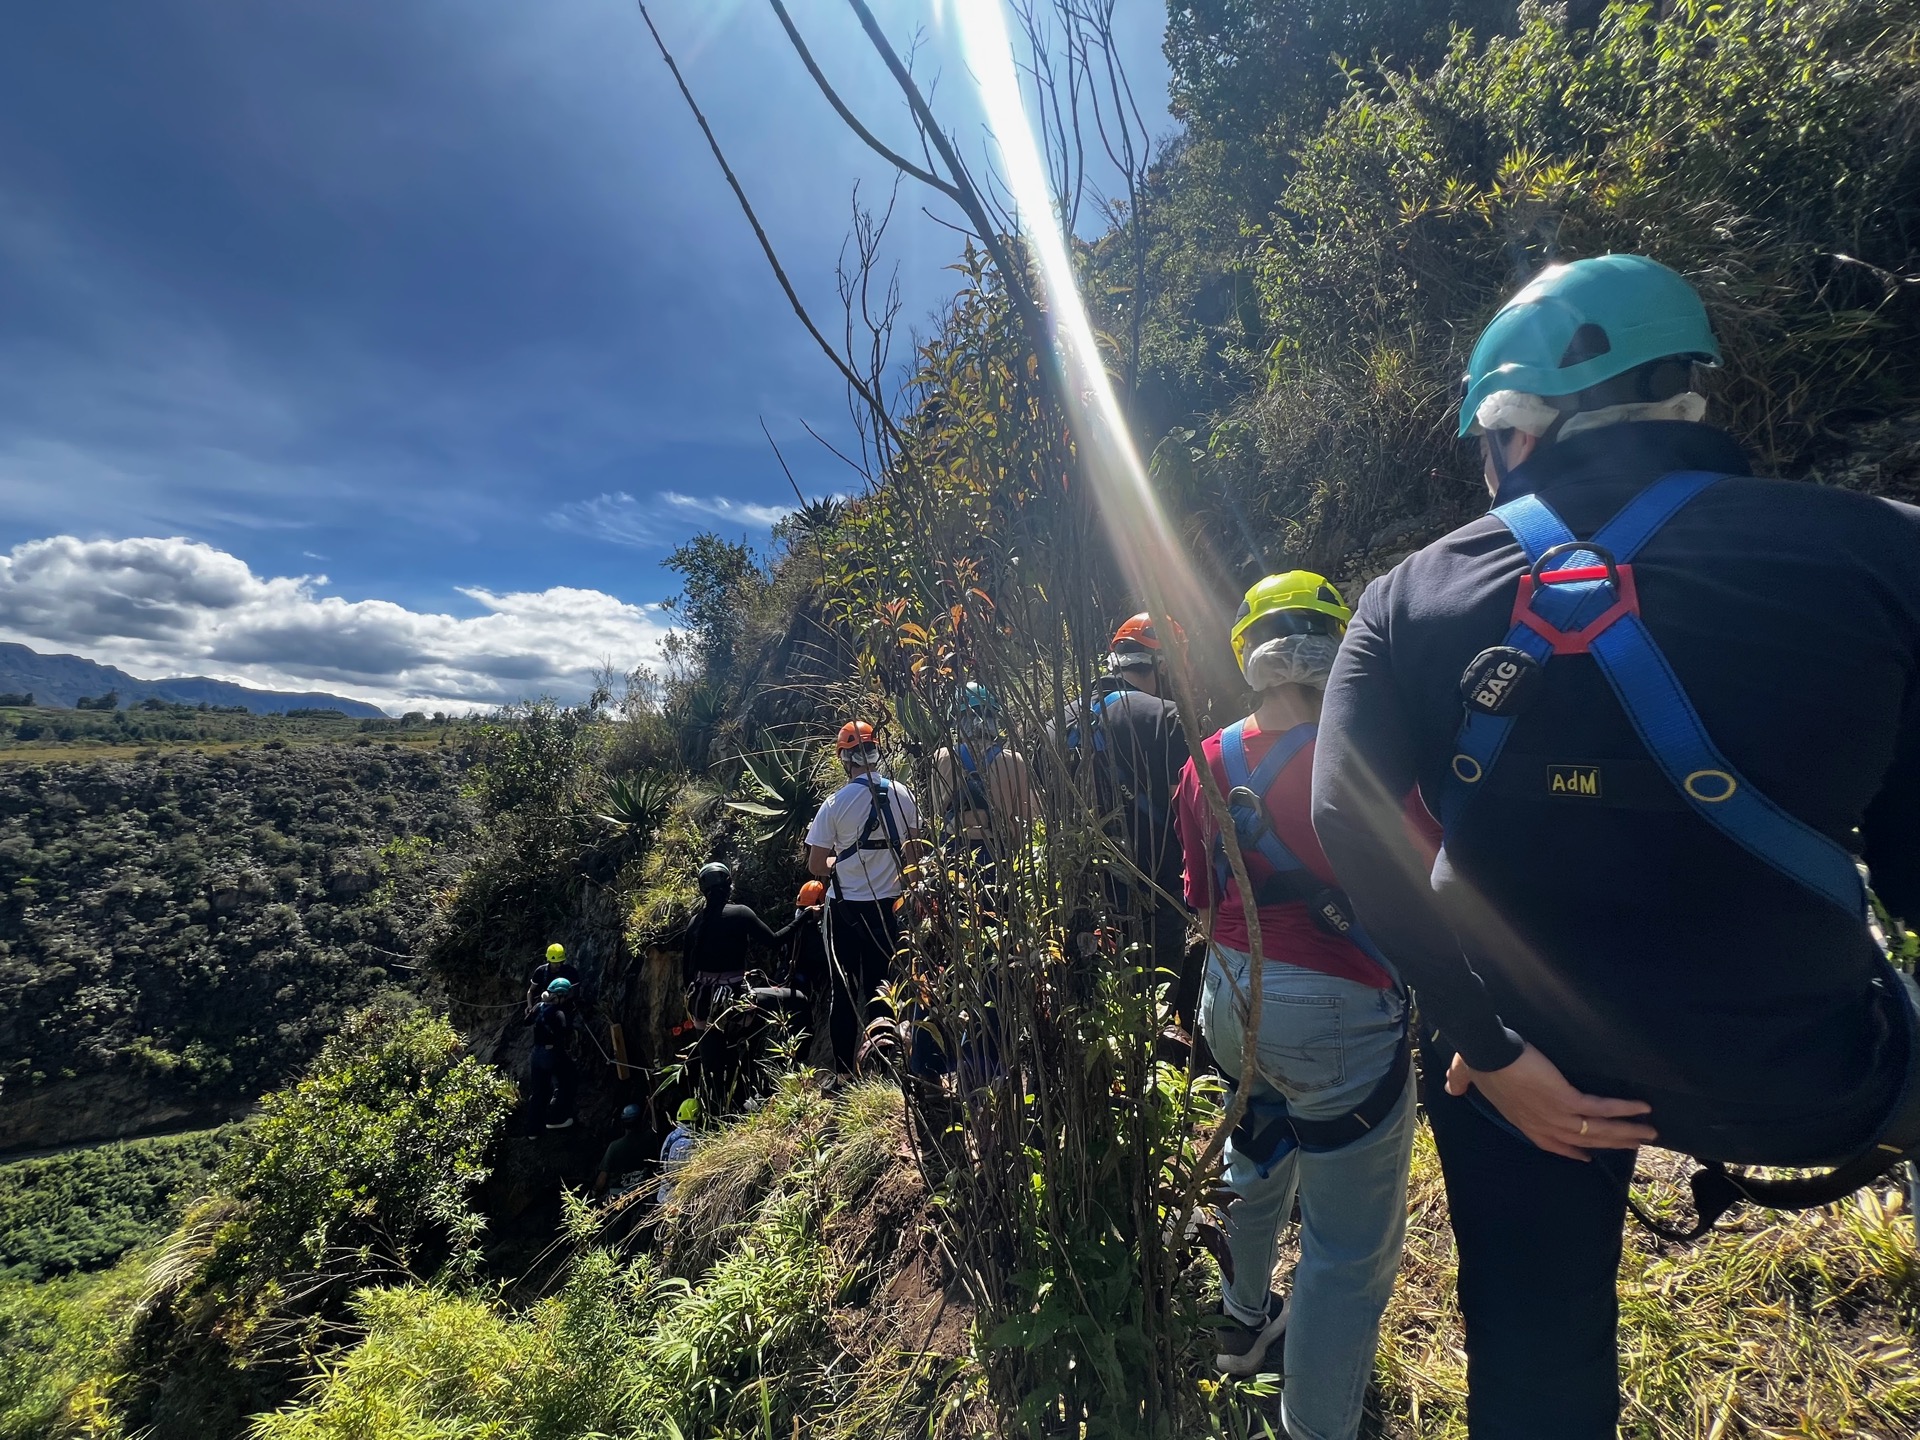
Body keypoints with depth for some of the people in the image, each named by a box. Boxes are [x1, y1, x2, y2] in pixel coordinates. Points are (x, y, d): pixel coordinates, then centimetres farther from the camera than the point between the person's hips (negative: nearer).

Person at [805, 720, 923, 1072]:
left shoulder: (836, 802, -14)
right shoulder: (902, 795, -5)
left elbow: (816, 867, -9)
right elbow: (913, 850, 6)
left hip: (846, 906, -2)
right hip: (889, 903, 2)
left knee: (845, 991, 12)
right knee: (883, 988, 15)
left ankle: (844, 1070, 21)